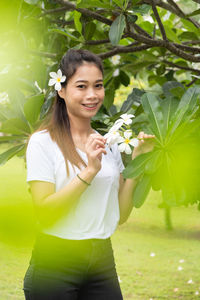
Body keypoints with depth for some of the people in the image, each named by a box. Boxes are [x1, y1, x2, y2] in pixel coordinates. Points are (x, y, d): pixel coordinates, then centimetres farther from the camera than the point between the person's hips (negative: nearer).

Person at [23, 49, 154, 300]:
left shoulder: (109, 144, 10)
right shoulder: (43, 142, -7)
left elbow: (120, 215, 9)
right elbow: (44, 211, -16)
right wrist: (90, 171, -19)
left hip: (103, 262, 5)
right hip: (55, 262, -5)